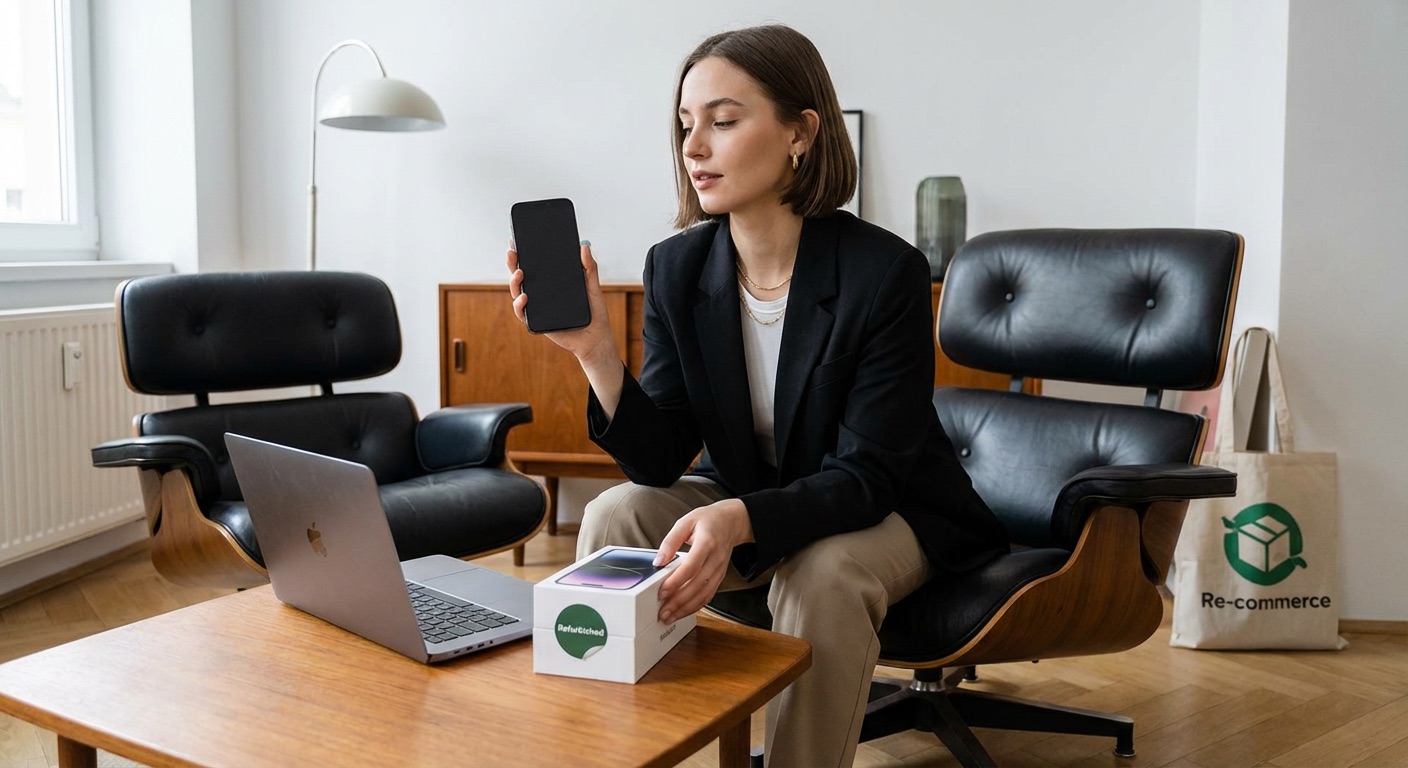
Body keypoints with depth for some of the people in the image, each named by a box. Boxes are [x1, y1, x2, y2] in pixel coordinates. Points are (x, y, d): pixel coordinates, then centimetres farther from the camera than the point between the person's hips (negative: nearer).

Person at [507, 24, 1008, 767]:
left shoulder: (885, 271, -23)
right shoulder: (676, 268, -10)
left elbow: (865, 477, -25)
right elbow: (661, 463, -13)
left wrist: (741, 519, -43)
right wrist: (595, 350, -30)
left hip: (883, 511, -4)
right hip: (739, 503, 4)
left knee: (823, 573, -34)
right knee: (616, 516, -19)